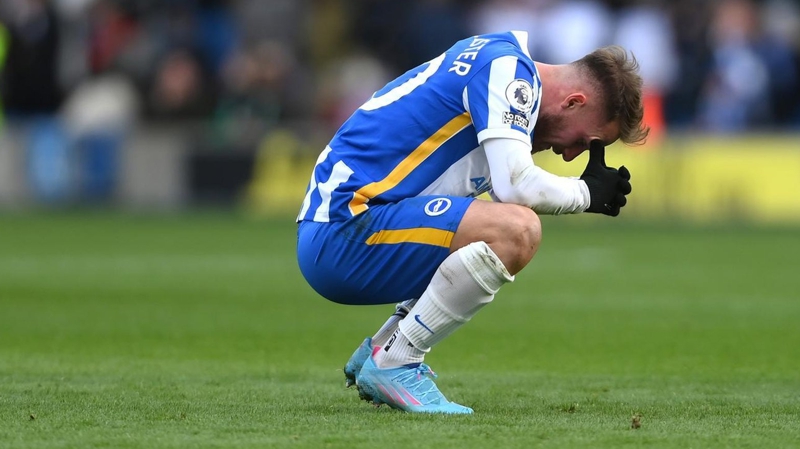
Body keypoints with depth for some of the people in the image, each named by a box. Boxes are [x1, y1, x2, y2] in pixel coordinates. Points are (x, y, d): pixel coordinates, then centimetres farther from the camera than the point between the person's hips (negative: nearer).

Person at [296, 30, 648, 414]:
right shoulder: (508, 68, -11)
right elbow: (516, 185, -22)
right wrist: (587, 193, -5)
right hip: (344, 235, -11)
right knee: (516, 231, -25)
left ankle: (377, 353, 19)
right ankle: (394, 364, -14)